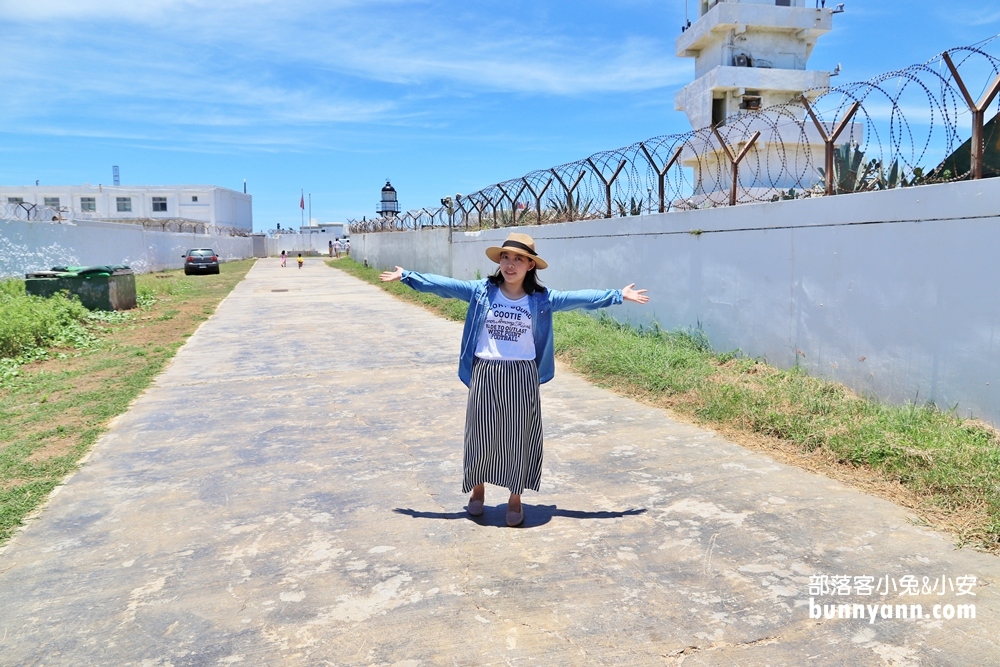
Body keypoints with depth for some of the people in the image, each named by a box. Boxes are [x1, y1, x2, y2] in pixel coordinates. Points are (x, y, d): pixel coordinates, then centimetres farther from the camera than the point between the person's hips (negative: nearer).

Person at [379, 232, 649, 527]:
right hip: (485, 374, 0)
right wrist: (406, 276, -6)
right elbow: (442, 285, -3)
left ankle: (515, 498, 25)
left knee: (518, 437, 8)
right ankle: (477, 488, 35)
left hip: (522, 377, 0)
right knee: (481, 434, 11)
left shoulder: (541, 299, -2)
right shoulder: (480, 291, -2)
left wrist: (617, 295, -6)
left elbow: (579, 298, -3)